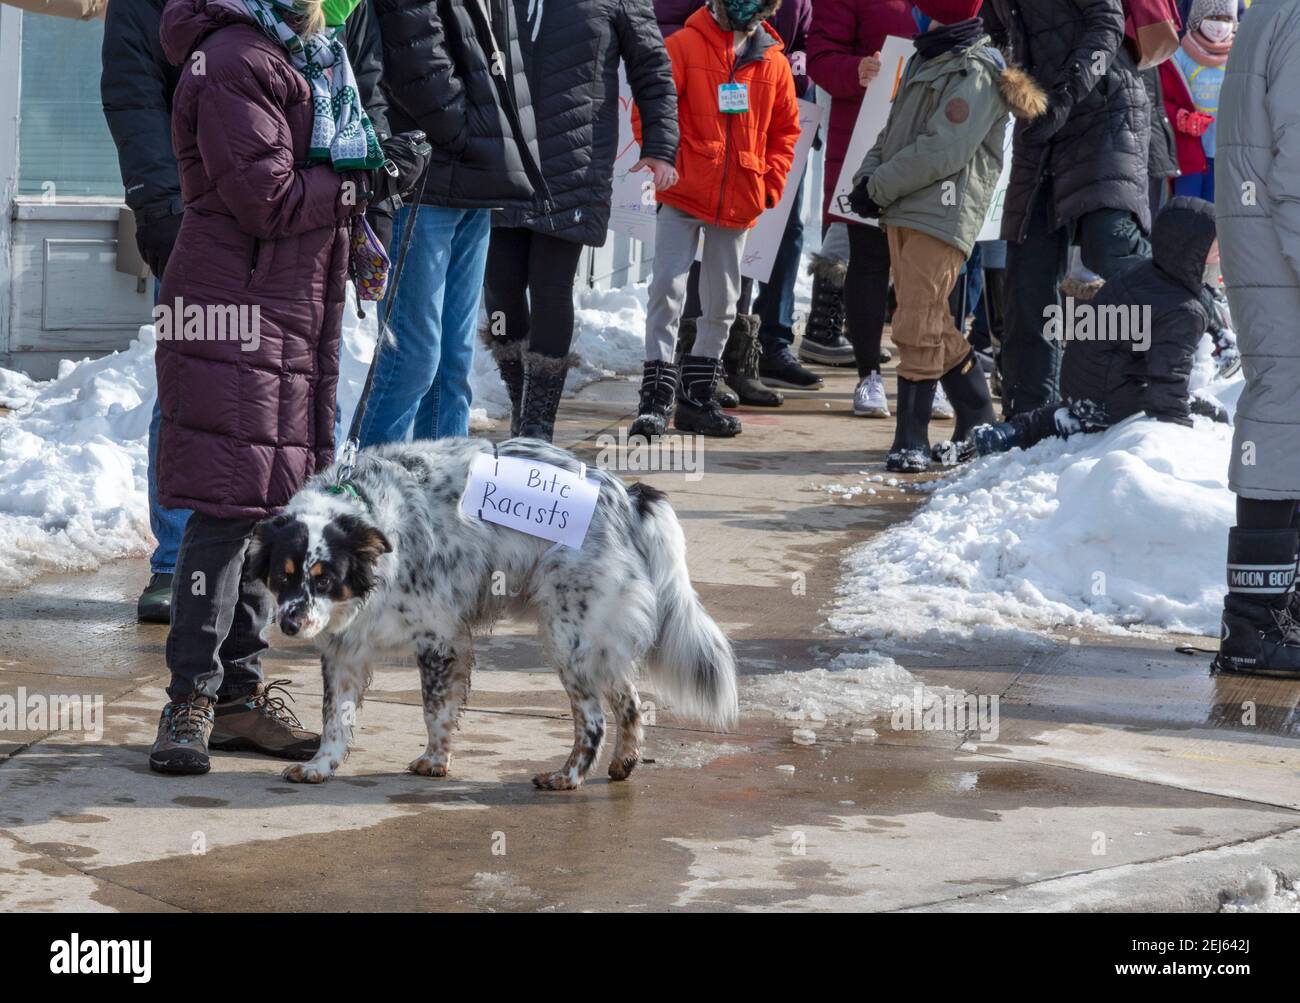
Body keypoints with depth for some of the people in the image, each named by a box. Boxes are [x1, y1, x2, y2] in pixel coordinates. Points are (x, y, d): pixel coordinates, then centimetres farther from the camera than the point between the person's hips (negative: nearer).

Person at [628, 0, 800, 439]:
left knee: (721, 302, 12)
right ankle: (657, 397, -7)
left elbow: (785, 129, 14)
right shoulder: (685, 45, -6)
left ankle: (697, 398, 24)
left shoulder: (774, 63, 6)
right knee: (668, 288, -11)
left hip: (740, 202, 4)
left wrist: (770, 185, 5)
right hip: (683, 194, -4)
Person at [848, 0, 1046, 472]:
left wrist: (879, 186, -13)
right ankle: (979, 423, 25)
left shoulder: (975, 72, -11)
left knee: (918, 328, -11)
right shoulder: (925, 60, 19)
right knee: (933, 327, 14)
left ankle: (912, 440, -6)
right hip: (903, 212, 10)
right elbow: (895, 129, 20)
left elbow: (943, 152, -19)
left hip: (942, 215, -10)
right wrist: (869, 174, 2)